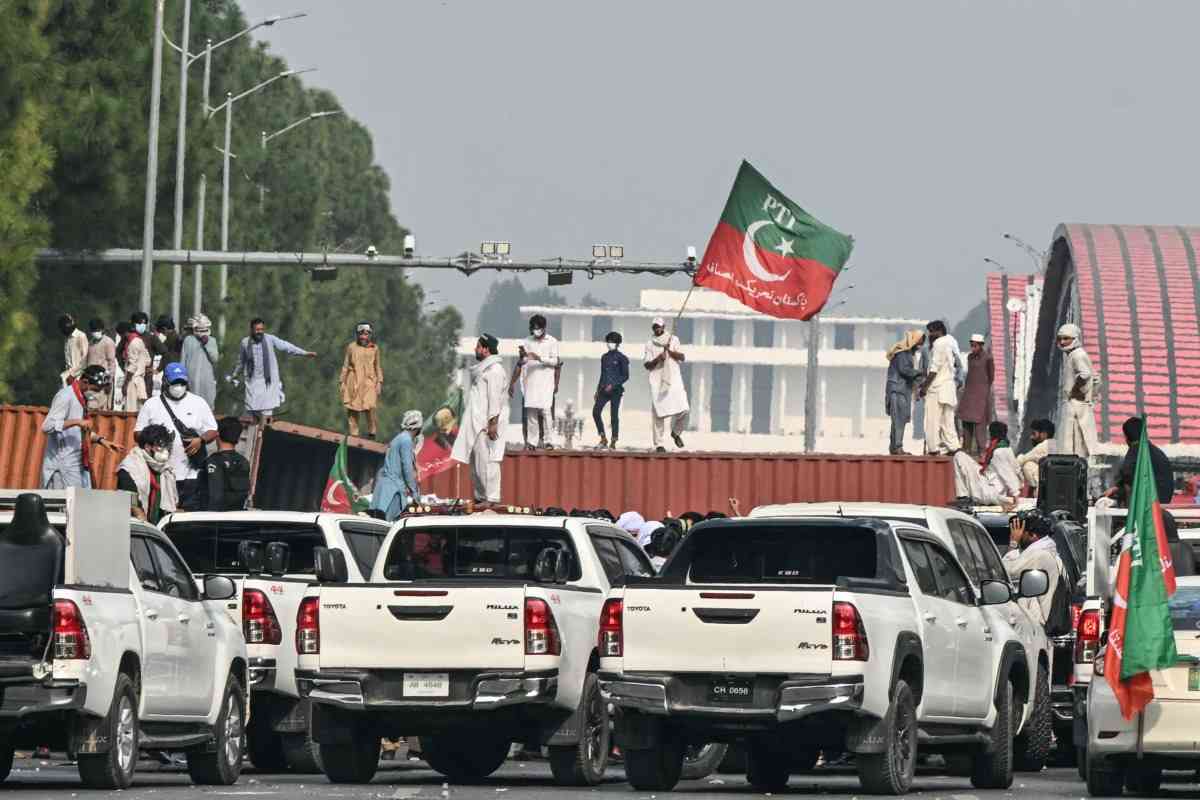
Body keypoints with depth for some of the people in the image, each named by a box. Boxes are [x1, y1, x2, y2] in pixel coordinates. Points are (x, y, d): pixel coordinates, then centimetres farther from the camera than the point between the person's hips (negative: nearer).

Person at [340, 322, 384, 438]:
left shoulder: (374, 348, 7)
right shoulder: (351, 347, 7)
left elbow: (378, 367, 11)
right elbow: (346, 365, 11)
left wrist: (379, 382, 3)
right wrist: (342, 381, 9)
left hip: (369, 382, -1)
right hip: (353, 383, 1)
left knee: (369, 409, -13)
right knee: (352, 409, -2)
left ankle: (372, 433, 3)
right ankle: (353, 434, 5)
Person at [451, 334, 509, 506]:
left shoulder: (494, 369, -12)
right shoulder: (482, 368, 19)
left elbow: (495, 397, -18)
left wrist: (493, 423, -22)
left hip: (487, 422, -10)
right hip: (476, 423, 10)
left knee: (487, 460, -11)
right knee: (475, 460, 11)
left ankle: (492, 498, -11)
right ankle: (480, 496, 15)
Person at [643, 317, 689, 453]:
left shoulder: (673, 340, 11)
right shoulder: (650, 344, 10)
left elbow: (681, 357, 2)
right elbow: (647, 365, 4)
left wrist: (670, 351, -14)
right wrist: (658, 359, -14)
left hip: (674, 379, 0)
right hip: (657, 381, 0)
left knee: (683, 409, -12)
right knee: (658, 413, -7)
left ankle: (676, 432, 16)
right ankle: (658, 444, -2)